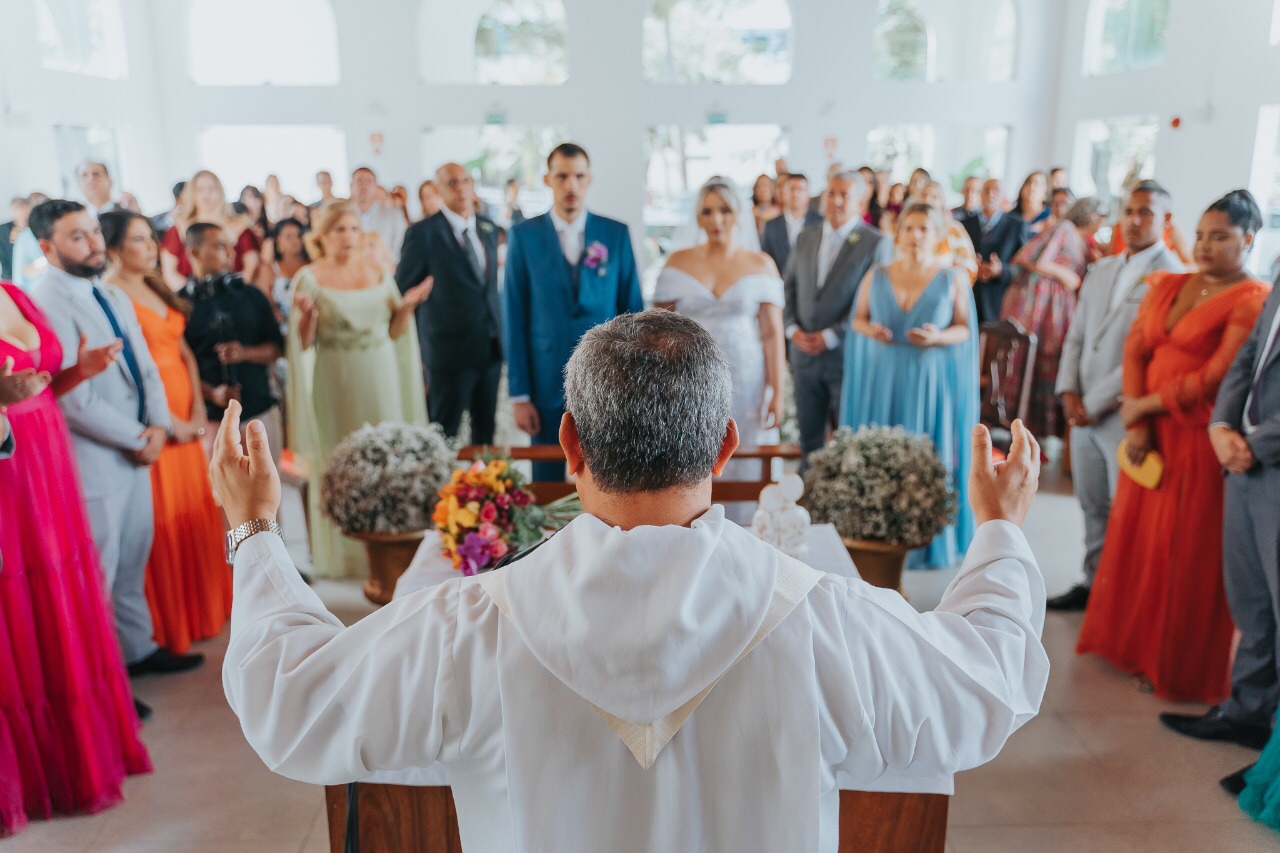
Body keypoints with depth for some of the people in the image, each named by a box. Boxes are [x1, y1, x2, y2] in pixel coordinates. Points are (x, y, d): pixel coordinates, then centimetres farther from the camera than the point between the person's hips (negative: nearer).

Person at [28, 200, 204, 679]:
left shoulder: (113, 296, 11)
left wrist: (158, 426, -7)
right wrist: (138, 439, -13)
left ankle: (138, 648, 34)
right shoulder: (47, 304, -18)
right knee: (97, 574, 5)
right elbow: (74, 401, -23)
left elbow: (145, 369, 10)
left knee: (133, 563, 18)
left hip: (136, 451, 8)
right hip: (94, 460, -8)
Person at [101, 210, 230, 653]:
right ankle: (170, 620, 13)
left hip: (186, 419, 8)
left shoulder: (158, 290, 15)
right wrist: (166, 420, -16)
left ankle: (205, 603, 28)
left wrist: (198, 408, 2)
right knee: (164, 521, 0)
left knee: (197, 512, 14)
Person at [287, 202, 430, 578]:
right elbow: (303, 342, -4)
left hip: (379, 383, 3)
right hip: (335, 385, -3)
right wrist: (307, 315, -22)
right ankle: (342, 554, 13)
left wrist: (407, 307, -7)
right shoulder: (309, 278, -2)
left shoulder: (380, 274, 8)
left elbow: (394, 333, 9)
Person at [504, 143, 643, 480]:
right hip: (547, 380, 0)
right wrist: (519, 394, -3)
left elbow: (632, 310, 5)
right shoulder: (523, 236, 1)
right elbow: (515, 317, 0)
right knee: (547, 479, 9)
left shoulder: (616, 234, 3)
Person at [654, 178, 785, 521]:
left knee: (744, 473, 4)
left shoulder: (760, 265, 2)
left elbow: (772, 332, -2)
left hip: (745, 386, 0)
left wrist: (777, 393, -8)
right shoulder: (678, 262, 5)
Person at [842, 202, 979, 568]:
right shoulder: (876, 276, 5)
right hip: (881, 377, 2)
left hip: (931, 380, -1)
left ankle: (930, 541, 14)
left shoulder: (953, 278, 1)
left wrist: (938, 337, -17)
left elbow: (965, 328, 2)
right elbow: (858, 319, 11)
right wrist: (870, 329, -11)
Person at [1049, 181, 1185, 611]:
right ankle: (1094, 584, 25)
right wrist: (1068, 391, 1)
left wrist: (1094, 403, -12)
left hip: (1128, 414, -6)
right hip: (1084, 410, 6)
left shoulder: (1171, 277, -10)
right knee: (1093, 507, 13)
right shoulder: (1101, 270, 14)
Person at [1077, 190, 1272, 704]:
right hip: (1152, 435, 6)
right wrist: (1136, 426, -7)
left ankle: (1182, 666, 19)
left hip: (1201, 441, -6)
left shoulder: (1252, 302, -9)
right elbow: (1135, 350, 3)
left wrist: (1144, 405, -9)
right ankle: (1133, 641, 29)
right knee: (1137, 539, 13)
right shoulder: (1167, 286, 11)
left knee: (1190, 556, 4)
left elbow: (1216, 378, -16)